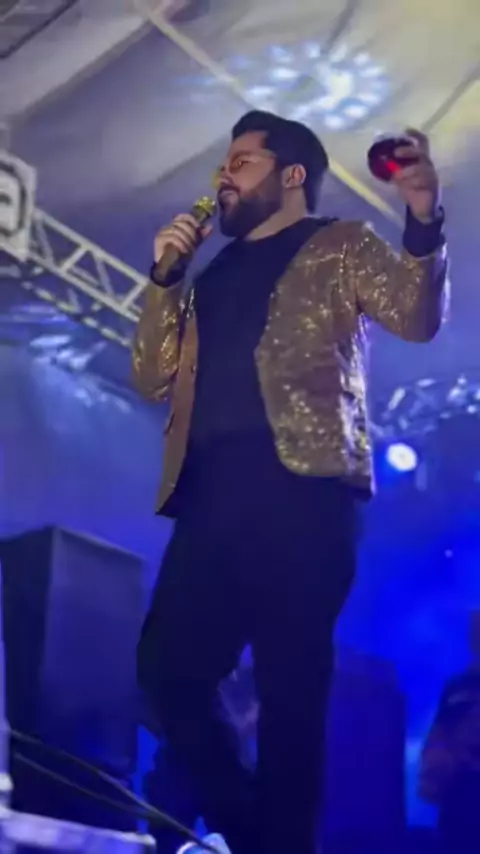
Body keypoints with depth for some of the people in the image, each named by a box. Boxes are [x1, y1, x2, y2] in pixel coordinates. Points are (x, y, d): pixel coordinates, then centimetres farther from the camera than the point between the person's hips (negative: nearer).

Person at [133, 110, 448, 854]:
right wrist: (165, 274, 12)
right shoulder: (214, 277, 28)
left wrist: (423, 223, -19)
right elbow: (154, 380, 22)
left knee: (290, 683, -8)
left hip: (300, 484, -6)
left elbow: (417, 317, -2)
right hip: (212, 492, 6)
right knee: (167, 667, 0)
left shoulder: (339, 247, 14)